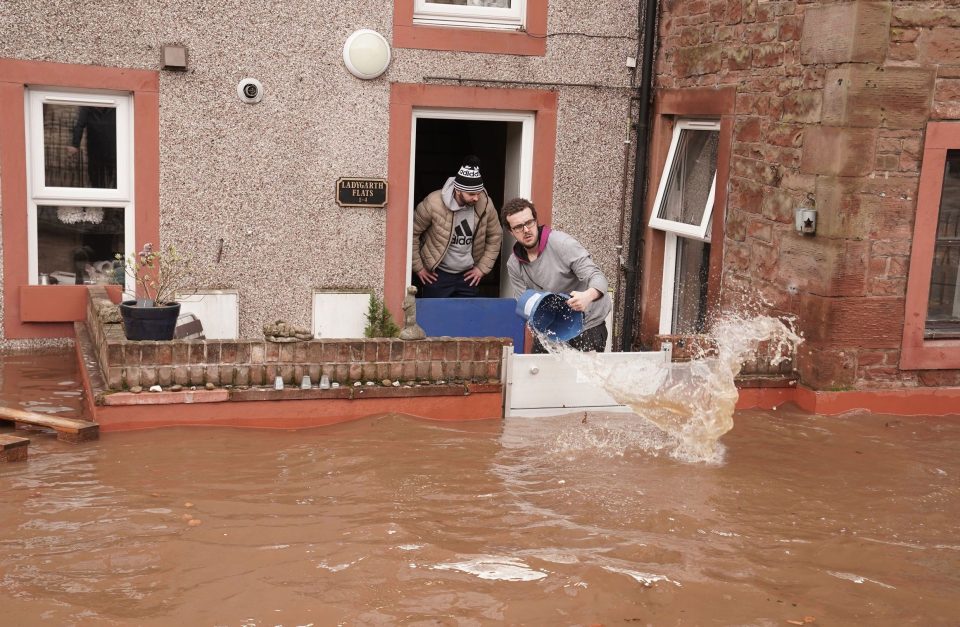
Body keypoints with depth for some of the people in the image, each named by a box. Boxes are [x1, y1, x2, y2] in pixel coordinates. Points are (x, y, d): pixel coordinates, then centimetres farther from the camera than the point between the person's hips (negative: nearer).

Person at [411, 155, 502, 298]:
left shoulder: (485, 204, -11)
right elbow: (413, 233, -9)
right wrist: (418, 267, -6)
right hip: (437, 275, -3)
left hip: (468, 275, 3)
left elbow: (495, 236, 5)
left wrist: (482, 267, 2)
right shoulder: (433, 203, -21)